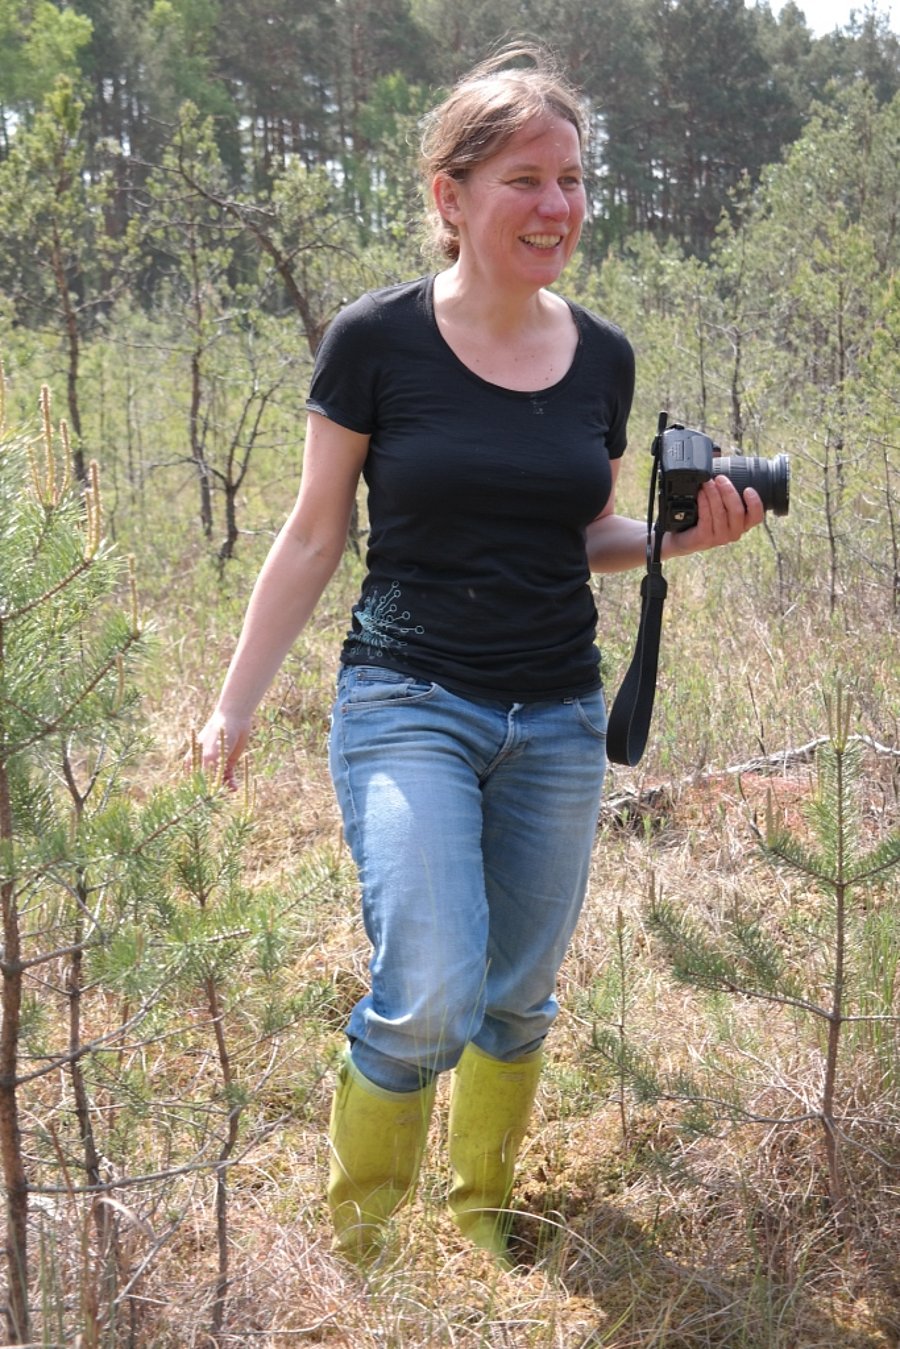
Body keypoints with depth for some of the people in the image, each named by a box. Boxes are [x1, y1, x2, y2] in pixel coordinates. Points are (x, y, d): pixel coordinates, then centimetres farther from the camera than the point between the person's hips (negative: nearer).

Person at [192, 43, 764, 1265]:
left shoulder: (602, 356, 4)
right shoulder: (378, 340, -8)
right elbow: (313, 537, -1)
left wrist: (683, 534, -5)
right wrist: (236, 706, 0)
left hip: (559, 720, 5)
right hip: (409, 706, -4)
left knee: (520, 998, 13)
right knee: (429, 1000, -16)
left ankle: (479, 1228, 37)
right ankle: (350, 1249, 11)